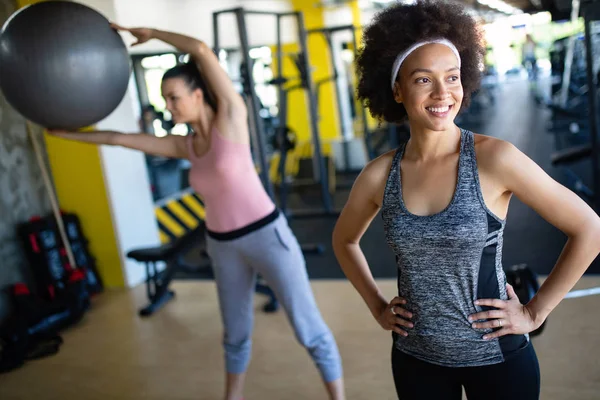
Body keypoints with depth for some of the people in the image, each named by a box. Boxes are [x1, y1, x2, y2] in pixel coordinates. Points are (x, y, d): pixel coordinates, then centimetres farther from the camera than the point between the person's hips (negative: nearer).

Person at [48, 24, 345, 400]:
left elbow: (202, 50, -19)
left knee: (309, 329, 5)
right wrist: (65, 132, 18)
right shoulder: (184, 146, 6)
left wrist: (149, 33, -7)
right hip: (223, 246, 6)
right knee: (236, 333, 22)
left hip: (267, 236, -6)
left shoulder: (231, 118, -10)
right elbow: (118, 138, 14)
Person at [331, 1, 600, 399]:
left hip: (496, 357, -2)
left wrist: (535, 312, -9)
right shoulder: (379, 175, -9)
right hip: (416, 358, 3)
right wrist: (377, 306, 4)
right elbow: (344, 240, 10)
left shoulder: (494, 158, -18)